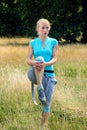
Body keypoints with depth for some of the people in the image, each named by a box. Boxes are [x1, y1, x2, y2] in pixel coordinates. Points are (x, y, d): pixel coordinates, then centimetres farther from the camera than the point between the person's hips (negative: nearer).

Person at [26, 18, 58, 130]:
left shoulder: (53, 42, 5)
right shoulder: (33, 43, 6)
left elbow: (54, 59, -5)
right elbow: (28, 60, -1)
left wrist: (46, 64, -27)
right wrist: (34, 63, -25)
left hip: (49, 74, 1)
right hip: (36, 73, -1)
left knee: (47, 103, -3)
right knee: (40, 58, -33)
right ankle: (39, 88, -35)